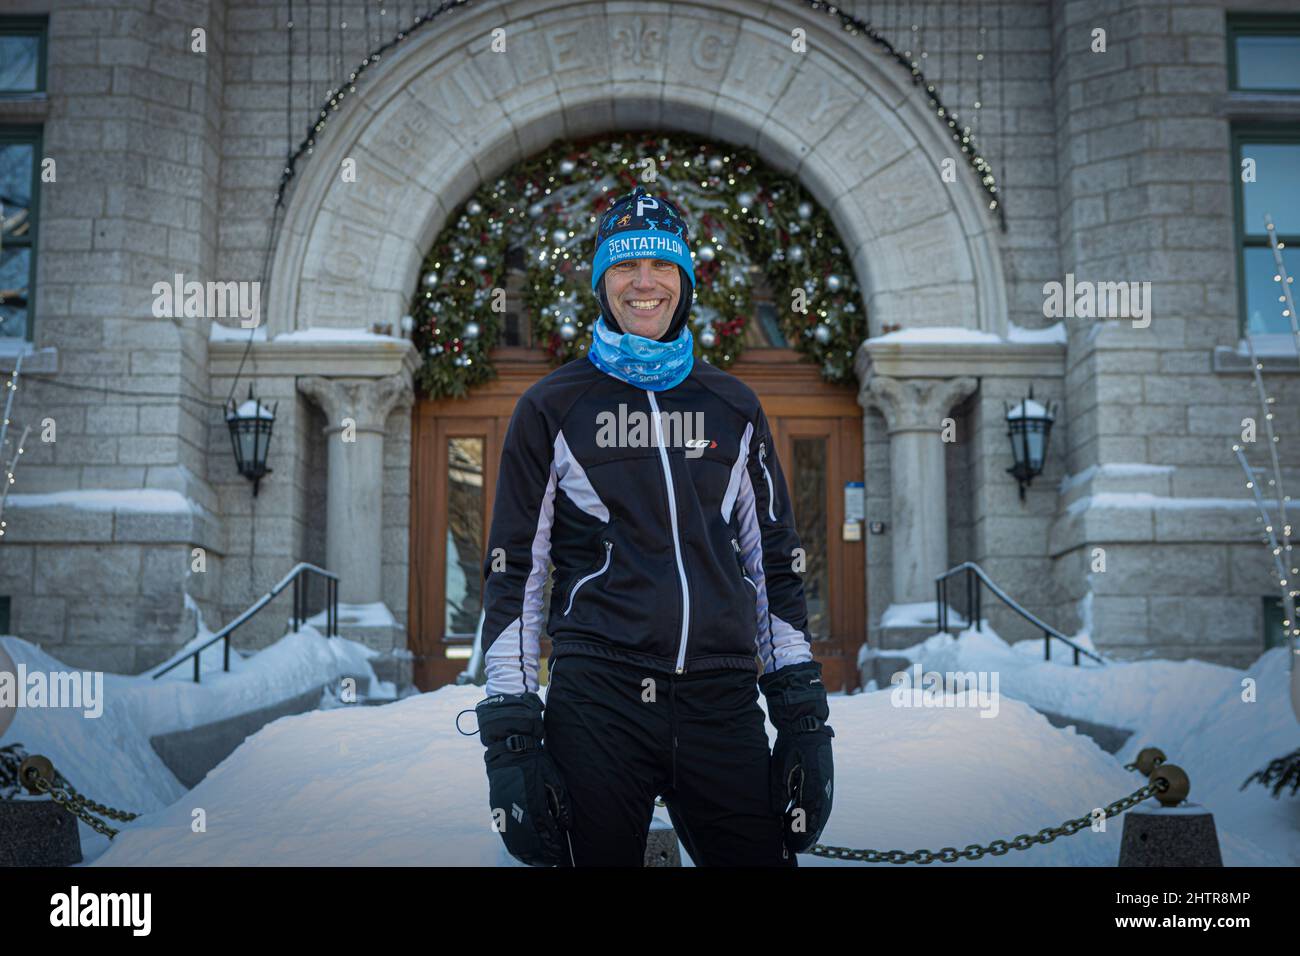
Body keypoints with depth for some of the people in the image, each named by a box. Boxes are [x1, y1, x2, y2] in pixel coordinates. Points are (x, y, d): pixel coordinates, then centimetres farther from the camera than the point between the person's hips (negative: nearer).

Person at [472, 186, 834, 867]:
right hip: (596, 702, -2)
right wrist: (509, 738, -3)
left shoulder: (733, 407, 14)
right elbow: (513, 572, 4)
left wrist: (804, 716, 9)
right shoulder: (553, 408, 6)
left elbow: (774, 562, 16)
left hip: (724, 705, 2)